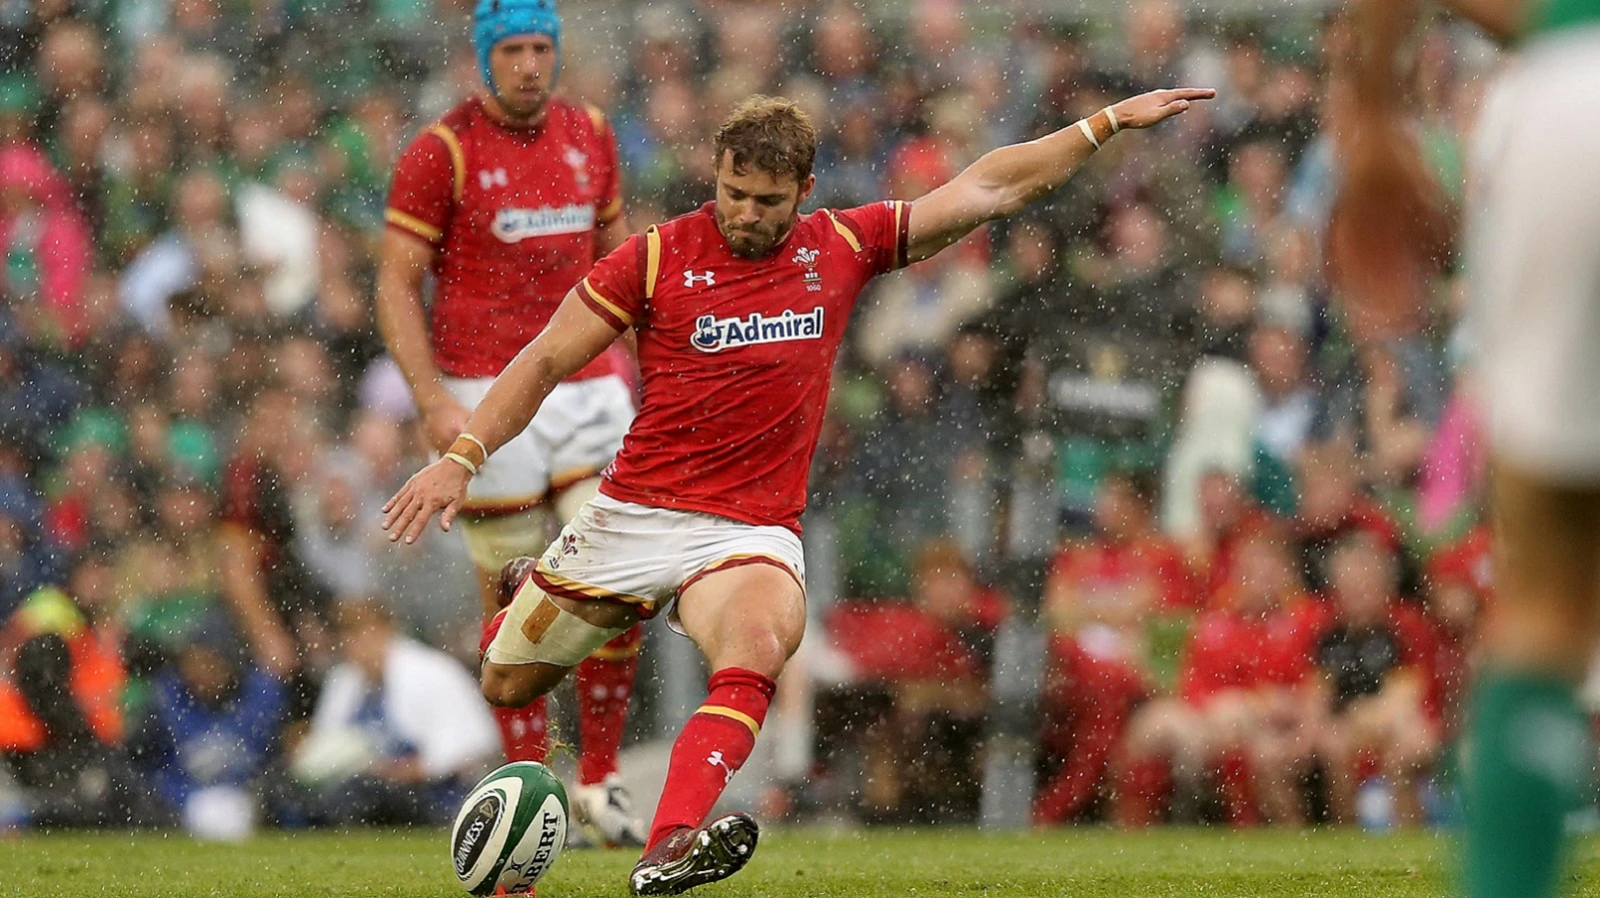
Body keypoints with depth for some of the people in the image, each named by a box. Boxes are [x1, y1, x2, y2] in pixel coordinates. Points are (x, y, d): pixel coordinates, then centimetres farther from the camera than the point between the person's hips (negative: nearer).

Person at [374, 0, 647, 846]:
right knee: (513, 601, 0)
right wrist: (433, 400, -16)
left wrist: (632, 363, 18)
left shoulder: (588, 134, 9)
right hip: (489, 395, -4)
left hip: (587, 385, 4)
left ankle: (599, 780, 7)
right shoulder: (441, 151, -6)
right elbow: (396, 285, -7)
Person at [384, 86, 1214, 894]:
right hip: (632, 515, 0)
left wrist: (1107, 124, 10)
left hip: (752, 532, 0)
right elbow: (545, 362, 0)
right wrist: (461, 456, -10)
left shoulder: (842, 247, 4)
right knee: (507, 685, 10)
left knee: (759, 643, -34)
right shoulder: (656, 257, -4)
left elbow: (987, 189, 11)